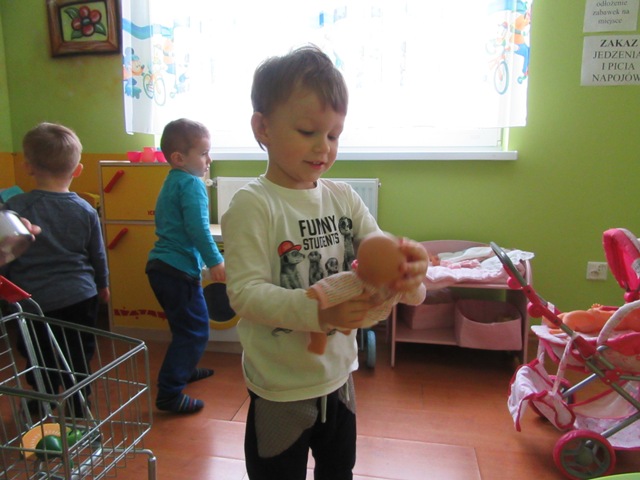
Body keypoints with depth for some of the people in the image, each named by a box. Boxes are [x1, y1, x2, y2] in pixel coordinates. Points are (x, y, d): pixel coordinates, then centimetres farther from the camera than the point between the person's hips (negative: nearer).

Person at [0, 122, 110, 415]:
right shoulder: (86, 211, -3)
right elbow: (98, 256, 8)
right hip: (80, 300, 2)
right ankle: (77, 416, 26)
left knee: (40, 370, 16)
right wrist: (102, 286, 20)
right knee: (78, 366, 14)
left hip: (34, 303, -1)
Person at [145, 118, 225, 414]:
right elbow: (197, 228, -23)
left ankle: (184, 370, 41)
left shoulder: (171, 182, 17)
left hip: (160, 265, 10)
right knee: (195, 331, -2)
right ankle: (169, 394, 2)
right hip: (180, 269, -10)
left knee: (185, 327, 25)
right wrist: (215, 261, -18)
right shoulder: (192, 183, -13)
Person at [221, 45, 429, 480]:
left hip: (339, 375, 6)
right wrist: (317, 311, -38)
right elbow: (244, 292, -25)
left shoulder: (344, 197, -1)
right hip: (280, 390, -5)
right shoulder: (252, 205, -18)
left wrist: (406, 268, -27)